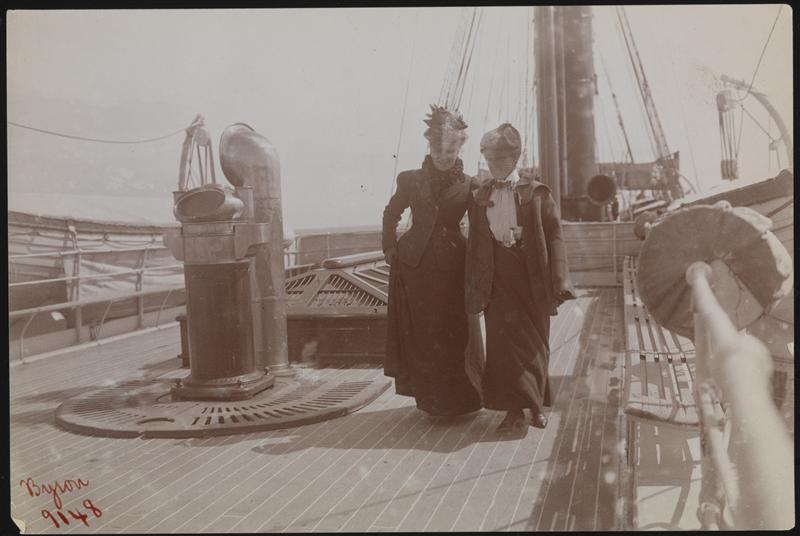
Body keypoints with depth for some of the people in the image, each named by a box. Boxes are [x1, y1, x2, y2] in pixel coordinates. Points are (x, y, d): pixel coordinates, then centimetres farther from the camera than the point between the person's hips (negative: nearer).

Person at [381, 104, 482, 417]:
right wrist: (390, 248, 10)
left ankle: (456, 399, 16)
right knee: (422, 334, 5)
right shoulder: (410, 180, 6)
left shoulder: (468, 186, 4)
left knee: (454, 333, 3)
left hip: (452, 267, -1)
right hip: (415, 266, 1)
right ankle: (430, 397, 18)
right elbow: (391, 214, 17)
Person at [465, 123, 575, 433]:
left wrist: (558, 281, -10)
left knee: (535, 341, 6)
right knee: (504, 339, -6)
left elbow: (554, 236, -2)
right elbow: (474, 244, 11)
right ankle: (514, 410, 1)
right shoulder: (479, 197, 10)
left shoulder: (536, 193, 2)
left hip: (531, 274, -1)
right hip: (497, 275, 1)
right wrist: (474, 290, 7)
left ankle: (536, 405, 23)